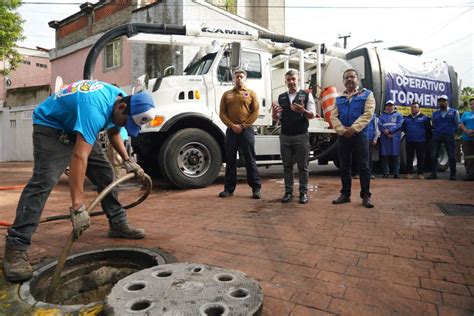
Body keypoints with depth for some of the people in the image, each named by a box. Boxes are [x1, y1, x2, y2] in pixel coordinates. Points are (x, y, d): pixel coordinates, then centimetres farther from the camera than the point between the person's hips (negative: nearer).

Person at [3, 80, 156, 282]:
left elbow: (113, 133, 9)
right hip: (50, 126, -8)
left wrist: (127, 160, -3)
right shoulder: (95, 109, -38)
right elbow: (79, 157, -45)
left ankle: (118, 224, 14)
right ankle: (15, 247, -21)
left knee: (105, 173, 3)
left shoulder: (121, 99, -10)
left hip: (77, 127, 8)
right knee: (44, 180, -25)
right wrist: (77, 206, -47)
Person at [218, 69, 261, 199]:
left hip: (246, 130, -2)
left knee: (250, 160, 0)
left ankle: (256, 188, 6)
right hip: (231, 130, 2)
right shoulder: (227, 94, 13)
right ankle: (229, 188, 14)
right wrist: (232, 125, -8)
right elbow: (222, 113, 6)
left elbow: (255, 112, -1)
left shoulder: (251, 93, 8)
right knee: (230, 160, 6)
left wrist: (243, 126, -9)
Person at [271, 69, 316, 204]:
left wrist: (303, 111, -24)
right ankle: (288, 191, 14)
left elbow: (312, 115, -3)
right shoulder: (281, 97, 13)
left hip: (301, 136, -3)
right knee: (287, 165, 7)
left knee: (302, 166, 2)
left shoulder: (307, 95, 2)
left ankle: (303, 192, 9)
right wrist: (274, 112, -10)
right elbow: (277, 118, 13)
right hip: (285, 136, 3)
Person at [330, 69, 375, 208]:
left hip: (360, 135, -3)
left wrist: (353, 129, -17)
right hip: (342, 136, 4)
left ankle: (366, 195, 7)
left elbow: (368, 114, -8)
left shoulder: (367, 94, 6)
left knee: (363, 166, -2)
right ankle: (345, 194, 17)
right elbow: (333, 117, 4)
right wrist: (342, 130, -13)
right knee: (344, 167, 8)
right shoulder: (339, 98, 16)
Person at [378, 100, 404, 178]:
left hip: (395, 138, -1)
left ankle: (396, 173, 2)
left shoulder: (398, 115, 12)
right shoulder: (382, 115, 16)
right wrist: (386, 133, -13)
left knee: (396, 155, -2)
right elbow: (380, 125, 1)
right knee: (385, 155, 0)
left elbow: (399, 124, -4)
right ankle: (386, 172, 6)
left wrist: (390, 130, -15)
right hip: (384, 138, 1)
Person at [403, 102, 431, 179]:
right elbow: (403, 128, 24)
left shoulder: (424, 118, 2)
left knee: (420, 158, 2)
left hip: (420, 142, -3)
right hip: (409, 141, 3)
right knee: (409, 158, 5)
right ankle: (409, 173, 10)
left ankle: (420, 173, 8)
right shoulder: (407, 118, 14)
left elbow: (428, 129, 2)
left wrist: (427, 138, 1)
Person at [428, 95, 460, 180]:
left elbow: (457, 124, 9)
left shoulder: (454, 112, 9)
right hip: (437, 136, 2)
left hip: (449, 136, -2)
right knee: (433, 156, -3)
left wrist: (451, 131, 3)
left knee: (451, 156, -1)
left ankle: (453, 174, 9)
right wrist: (436, 131, 8)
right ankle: (433, 173, 3)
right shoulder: (434, 113, 15)